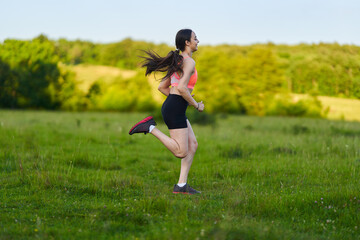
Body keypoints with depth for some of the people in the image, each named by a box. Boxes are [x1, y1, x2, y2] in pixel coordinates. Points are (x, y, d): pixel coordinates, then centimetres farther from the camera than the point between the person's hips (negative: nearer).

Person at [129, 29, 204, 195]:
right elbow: (182, 88, -22)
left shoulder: (178, 62, 18)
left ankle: (181, 185, 6)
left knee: (193, 144, 10)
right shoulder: (189, 62, -10)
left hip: (170, 106, 10)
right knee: (181, 152, -8)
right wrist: (196, 105, -9)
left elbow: (162, 87, 22)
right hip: (175, 110, -10)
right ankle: (150, 128, -10)